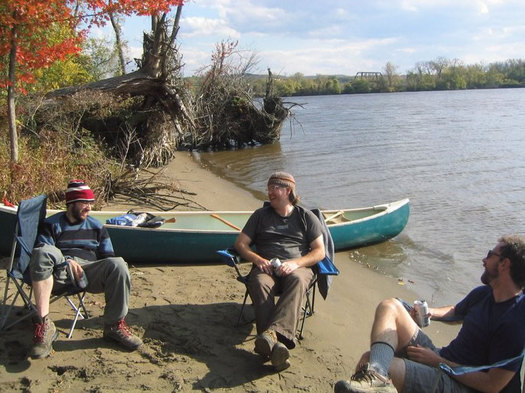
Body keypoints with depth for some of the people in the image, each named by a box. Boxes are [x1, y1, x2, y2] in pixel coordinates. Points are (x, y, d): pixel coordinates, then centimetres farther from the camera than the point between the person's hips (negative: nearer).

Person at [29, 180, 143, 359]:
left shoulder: (97, 226, 25)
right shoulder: (52, 224, 15)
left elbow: (108, 257, 20)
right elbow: (43, 253, 1)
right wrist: (67, 262, -16)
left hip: (89, 271, 2)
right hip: (58, 272, -2)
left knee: (118, 264, -30)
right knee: (42, 252, -35)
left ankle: (114, 325, -20)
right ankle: (43, 323, -40)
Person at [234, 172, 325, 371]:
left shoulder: (306, 217, 18)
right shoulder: (260, 215, 24)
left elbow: (320, 251, 9)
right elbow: (240, 243, 17)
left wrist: (295, 263, -10)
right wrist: (258, 260, -4)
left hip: (298, 268, -1)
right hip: (266, 268, 1)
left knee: (297, 281, -38)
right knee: (259, 283, -36)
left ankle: (272, 333, -57)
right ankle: (274, 344, -53)